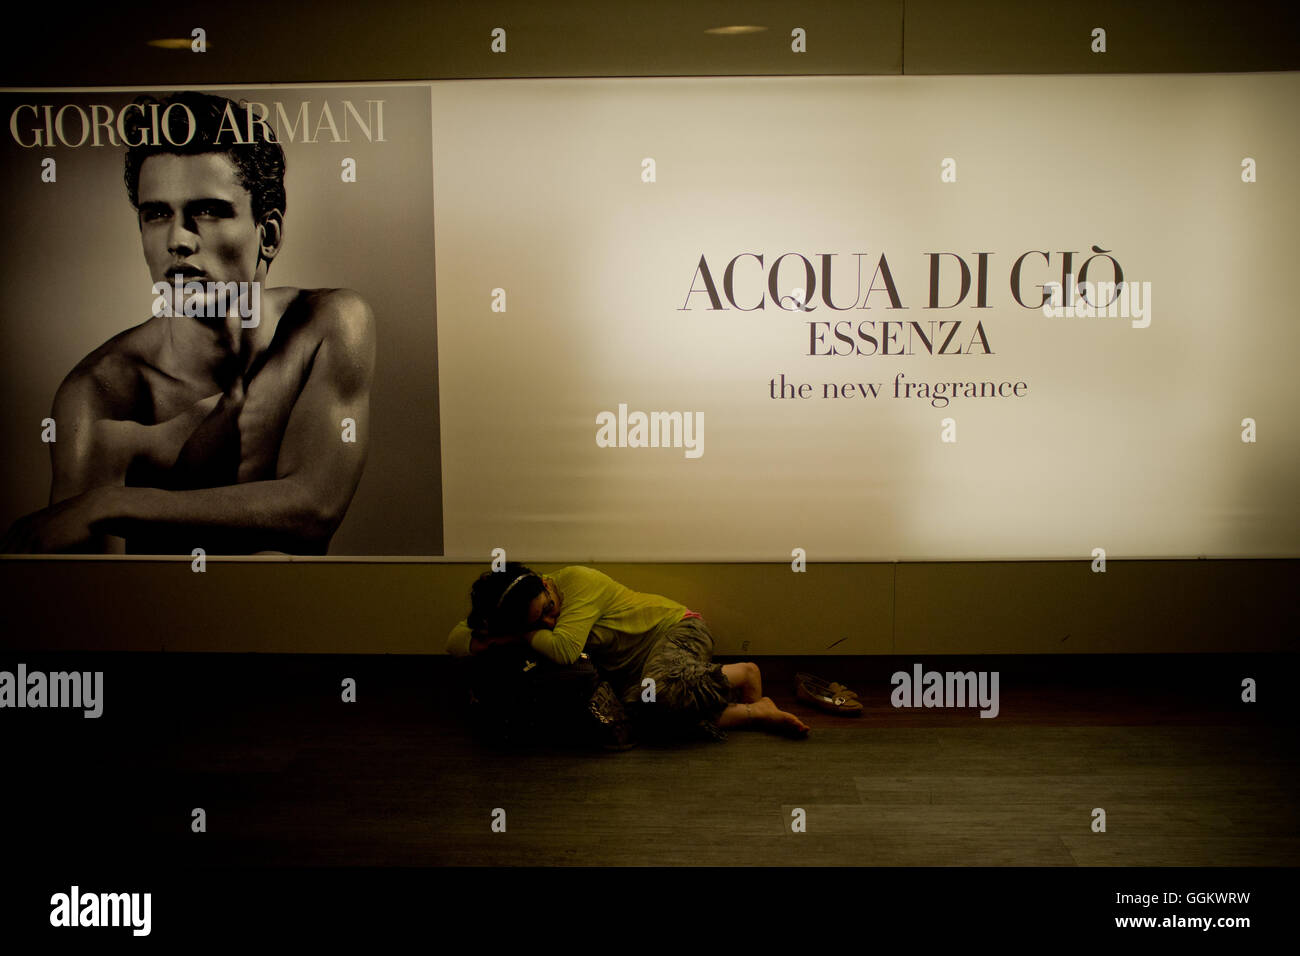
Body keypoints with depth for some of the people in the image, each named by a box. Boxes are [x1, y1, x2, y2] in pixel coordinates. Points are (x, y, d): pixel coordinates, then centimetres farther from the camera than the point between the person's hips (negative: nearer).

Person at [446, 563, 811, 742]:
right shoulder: (520, 610, -5)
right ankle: (755, 713, -15)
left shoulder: (576, 581, -25)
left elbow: (564, 649, -36)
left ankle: (743, 674, -9)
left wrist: (520, 636, -19)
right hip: (631, 671, 6)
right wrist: (493, 639, -24)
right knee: (645, 714, -29)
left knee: (659, 693, -40)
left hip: (674, 627, -6)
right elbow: (456, 638, -2)